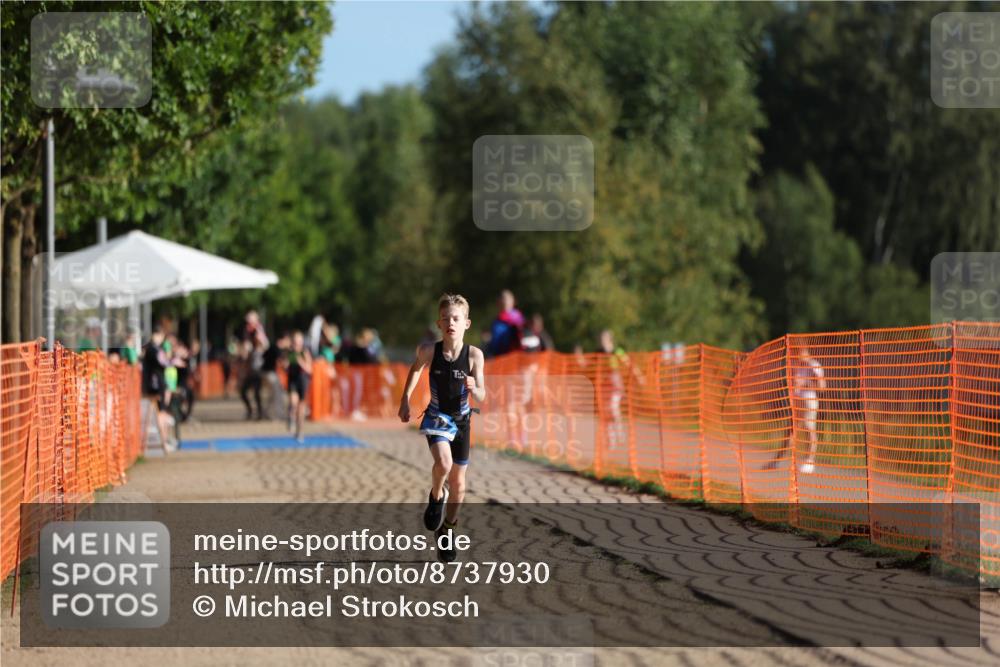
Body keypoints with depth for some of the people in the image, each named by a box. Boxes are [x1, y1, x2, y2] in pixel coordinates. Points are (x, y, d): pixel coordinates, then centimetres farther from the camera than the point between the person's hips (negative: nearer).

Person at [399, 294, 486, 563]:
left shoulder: (474, 355, -18)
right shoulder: (429, 351, -17)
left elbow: (482, 395, -16)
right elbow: (416, 368, 6)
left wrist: (474, 389, -38)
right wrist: (405, 399, 6)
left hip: (461, 419, 1)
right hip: (436, 418, -1)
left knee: (458, 482, 11)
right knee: (443, 463, -29)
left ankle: (448, 528, 33)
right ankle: (436, 496, 3)